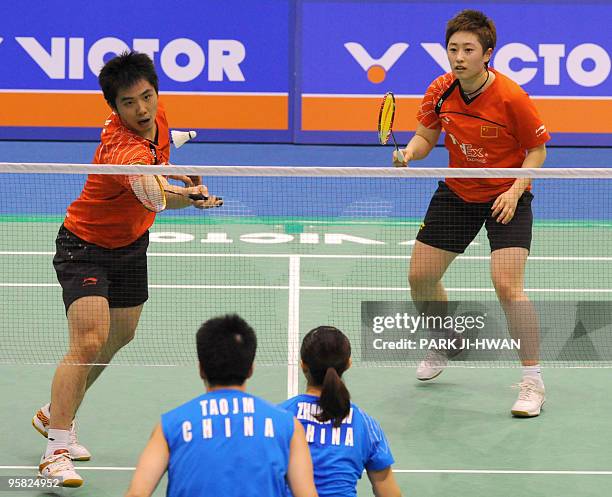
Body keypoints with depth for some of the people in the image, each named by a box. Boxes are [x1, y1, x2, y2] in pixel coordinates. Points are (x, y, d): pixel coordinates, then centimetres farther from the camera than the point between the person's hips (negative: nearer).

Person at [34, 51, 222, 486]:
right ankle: (57, 448, -16)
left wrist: (172, 170, 8)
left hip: (131, 244, 9)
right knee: (88, 343, -22)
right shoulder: (124, 149, -37)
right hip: (85, 247, -9)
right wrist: (187, 198, -78)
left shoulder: (156, 115, -11)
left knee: (120, 337, 20)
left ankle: (54, 416, 40)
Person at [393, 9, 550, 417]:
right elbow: (425, 137, 2)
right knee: (421, 277, 9)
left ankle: (533, 382, -10)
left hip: (506, 197, -5)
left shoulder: (510, 97, -23)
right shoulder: (440, 91, -10)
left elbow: (537, 150, -11)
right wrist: (409, 152, -20)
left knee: (507, 284, -21)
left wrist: (516, 190, -24)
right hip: (456, 192, 5)